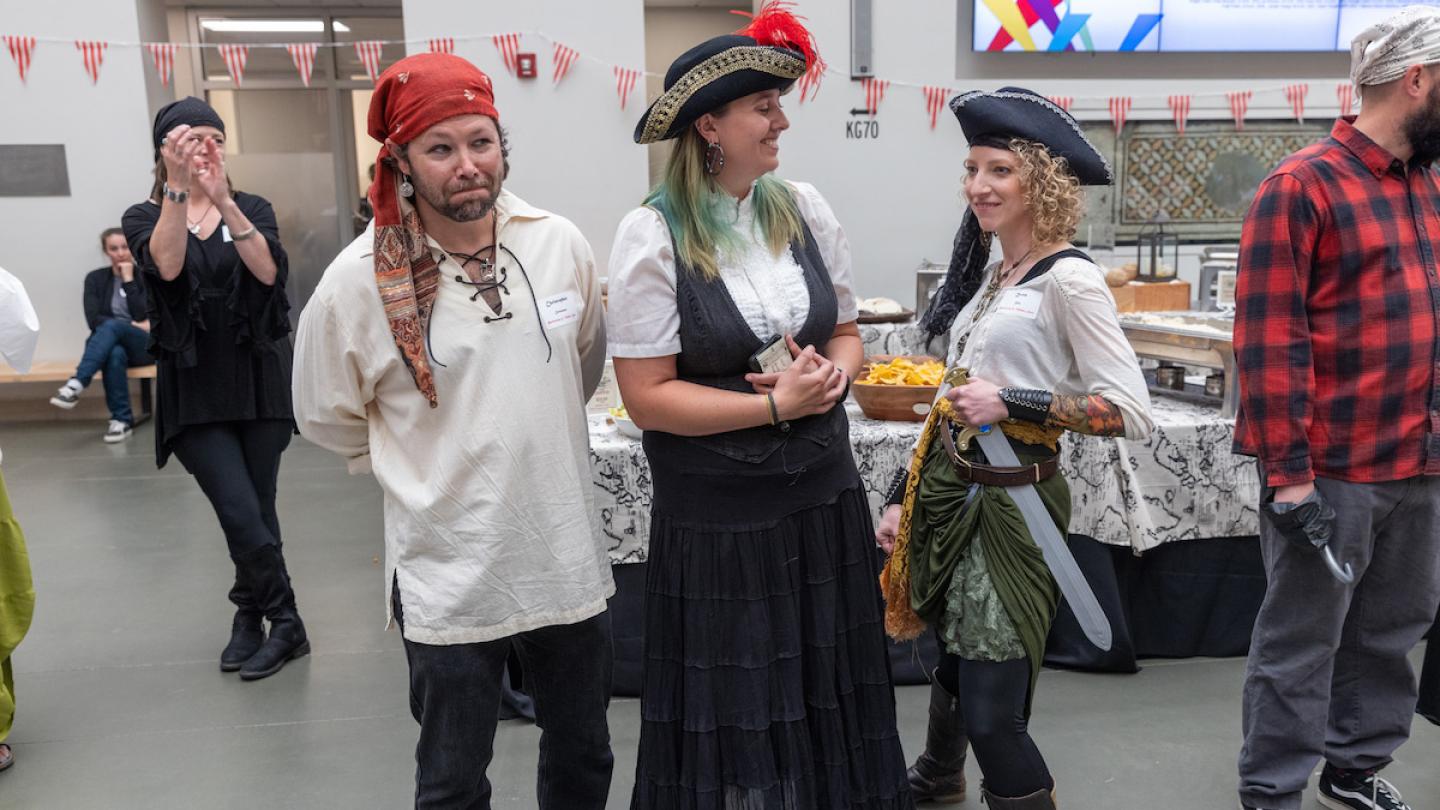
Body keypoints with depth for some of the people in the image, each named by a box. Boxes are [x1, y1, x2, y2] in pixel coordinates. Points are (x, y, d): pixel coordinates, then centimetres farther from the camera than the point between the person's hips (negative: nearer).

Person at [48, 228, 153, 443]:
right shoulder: (95, 278, 8)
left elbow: (142, 316, -10)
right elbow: (93, 319, -4)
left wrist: (128, 280, -11)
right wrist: (131, 325, -14)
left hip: (144, 346, -1)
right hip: (110, 344, 1)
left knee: (111, 326, -35)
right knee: (115, 355, -37)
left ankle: (75, 385, -45)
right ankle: (122, 420, -31)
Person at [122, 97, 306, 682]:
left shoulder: (252, 209, 6)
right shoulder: (144, 218, 4)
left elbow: (270, 271, -15)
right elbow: (166, 265, -19)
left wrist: (223, 200, -25)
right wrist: (177, 188, -27)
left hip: (259, 381, 1)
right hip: (195, 391, -1)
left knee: (257, 513, 5)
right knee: (243, 517, -9)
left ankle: (250, 620, 25)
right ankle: (286, 625, 10)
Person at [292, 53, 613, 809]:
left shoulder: (562, 244, -4)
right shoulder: (359, 279, -12)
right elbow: (328, 418, 3)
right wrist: (422, 466, 6)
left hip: (567, 556, 3)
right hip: (448, 576, -3)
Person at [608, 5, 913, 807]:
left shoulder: (804, 207, 2)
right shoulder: (653, 236, -12)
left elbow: (846, 331, 12)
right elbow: (648, 397, -14)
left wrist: (833, 373, -11)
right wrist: (776, 406, -18)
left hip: (824, 499, 5)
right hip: (717, 518, -4)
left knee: (826, 698, 16)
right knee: (735, 714, 9)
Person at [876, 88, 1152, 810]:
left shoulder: (1067, 278, -14)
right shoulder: (988, 273, 11)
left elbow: (1132, 413, -18)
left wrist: (1013, 403, -23)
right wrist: (905, 495, 14)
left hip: (1012, 499, -7)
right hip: (951, 486, 8)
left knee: (991, 712, -3)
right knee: (954, 655, 24)